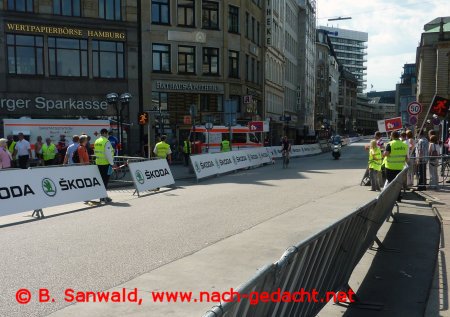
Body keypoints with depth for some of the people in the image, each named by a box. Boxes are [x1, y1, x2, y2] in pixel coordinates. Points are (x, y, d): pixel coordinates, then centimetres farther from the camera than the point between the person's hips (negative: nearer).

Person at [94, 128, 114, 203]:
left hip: (98, 163, 8)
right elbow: (108, 154, -18)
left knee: (101, 179, 14)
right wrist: (111, 163, -13)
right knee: (105, 179, -4)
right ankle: (104, 197, -4)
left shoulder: (96, 141, 11)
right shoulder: (106, 142, -15)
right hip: (105, 163, -8)